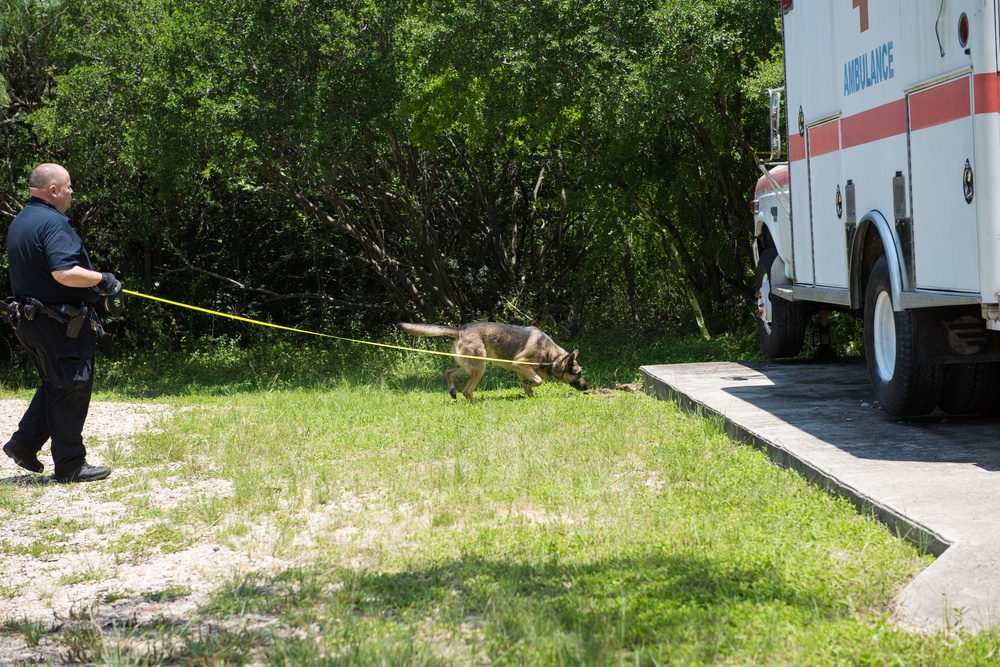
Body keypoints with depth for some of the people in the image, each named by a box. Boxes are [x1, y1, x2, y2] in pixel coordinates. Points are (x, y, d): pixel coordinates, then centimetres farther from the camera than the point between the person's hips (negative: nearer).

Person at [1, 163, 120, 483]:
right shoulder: (53, 222, -18)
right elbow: (64, 273, -30)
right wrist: (102, 279, -15)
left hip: (29, 320, 10)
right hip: (59, 324, -9)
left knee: (55, 385, 21)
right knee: (71, 389, -1)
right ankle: (70, 465, 5)